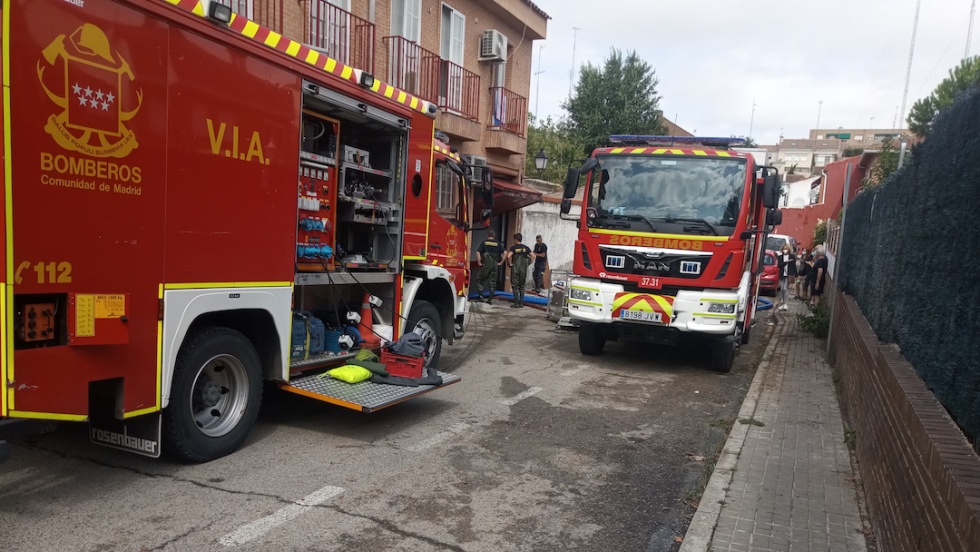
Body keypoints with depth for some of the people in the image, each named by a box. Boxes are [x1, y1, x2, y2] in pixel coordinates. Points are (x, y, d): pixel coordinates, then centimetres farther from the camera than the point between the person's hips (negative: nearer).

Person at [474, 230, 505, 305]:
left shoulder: (484, 242, 2)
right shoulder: (498, 244, 7)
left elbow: (478, 253, -9)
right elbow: (504, 253, -1)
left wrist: (479, 263, -2)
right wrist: (501, 262, 6)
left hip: (486, 265, -2)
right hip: (495, 265, 3)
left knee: (479, 280, 10)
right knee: (492, 283, 9)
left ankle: (480, 296, -2)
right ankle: (490, 300, 9)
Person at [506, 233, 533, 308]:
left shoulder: (513, 247, -6)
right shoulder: (526, 248, 6)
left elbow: (509, 256, -23)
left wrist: (510, 264, -9)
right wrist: (528, 263, 8)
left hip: (515, 269, -4)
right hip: (524, 269, 4)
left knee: (515, 286, 2)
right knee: (522, 286, 12)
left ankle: (516, 303, -1)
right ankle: (521, 303, 12)